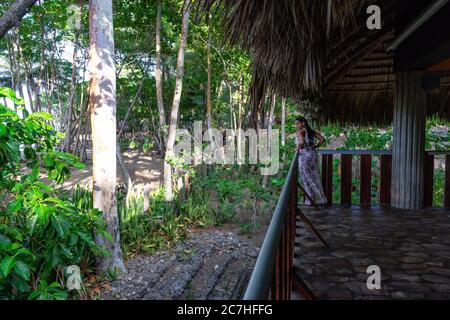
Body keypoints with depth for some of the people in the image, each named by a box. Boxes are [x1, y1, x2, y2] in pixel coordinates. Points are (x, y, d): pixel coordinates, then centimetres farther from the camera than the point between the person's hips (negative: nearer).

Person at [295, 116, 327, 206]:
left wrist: (298, 148, -7)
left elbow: (302, 142, -25)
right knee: (315, 178, 15)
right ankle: (320, 199, 21)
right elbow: (322, 139, 5)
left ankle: (310, 200, 10)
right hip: (313, 155, 7)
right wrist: (315, 147, 12)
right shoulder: (312, 131, 12)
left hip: (304, 156, -7)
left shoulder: (300, 131, -8)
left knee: (307, 179, 4)